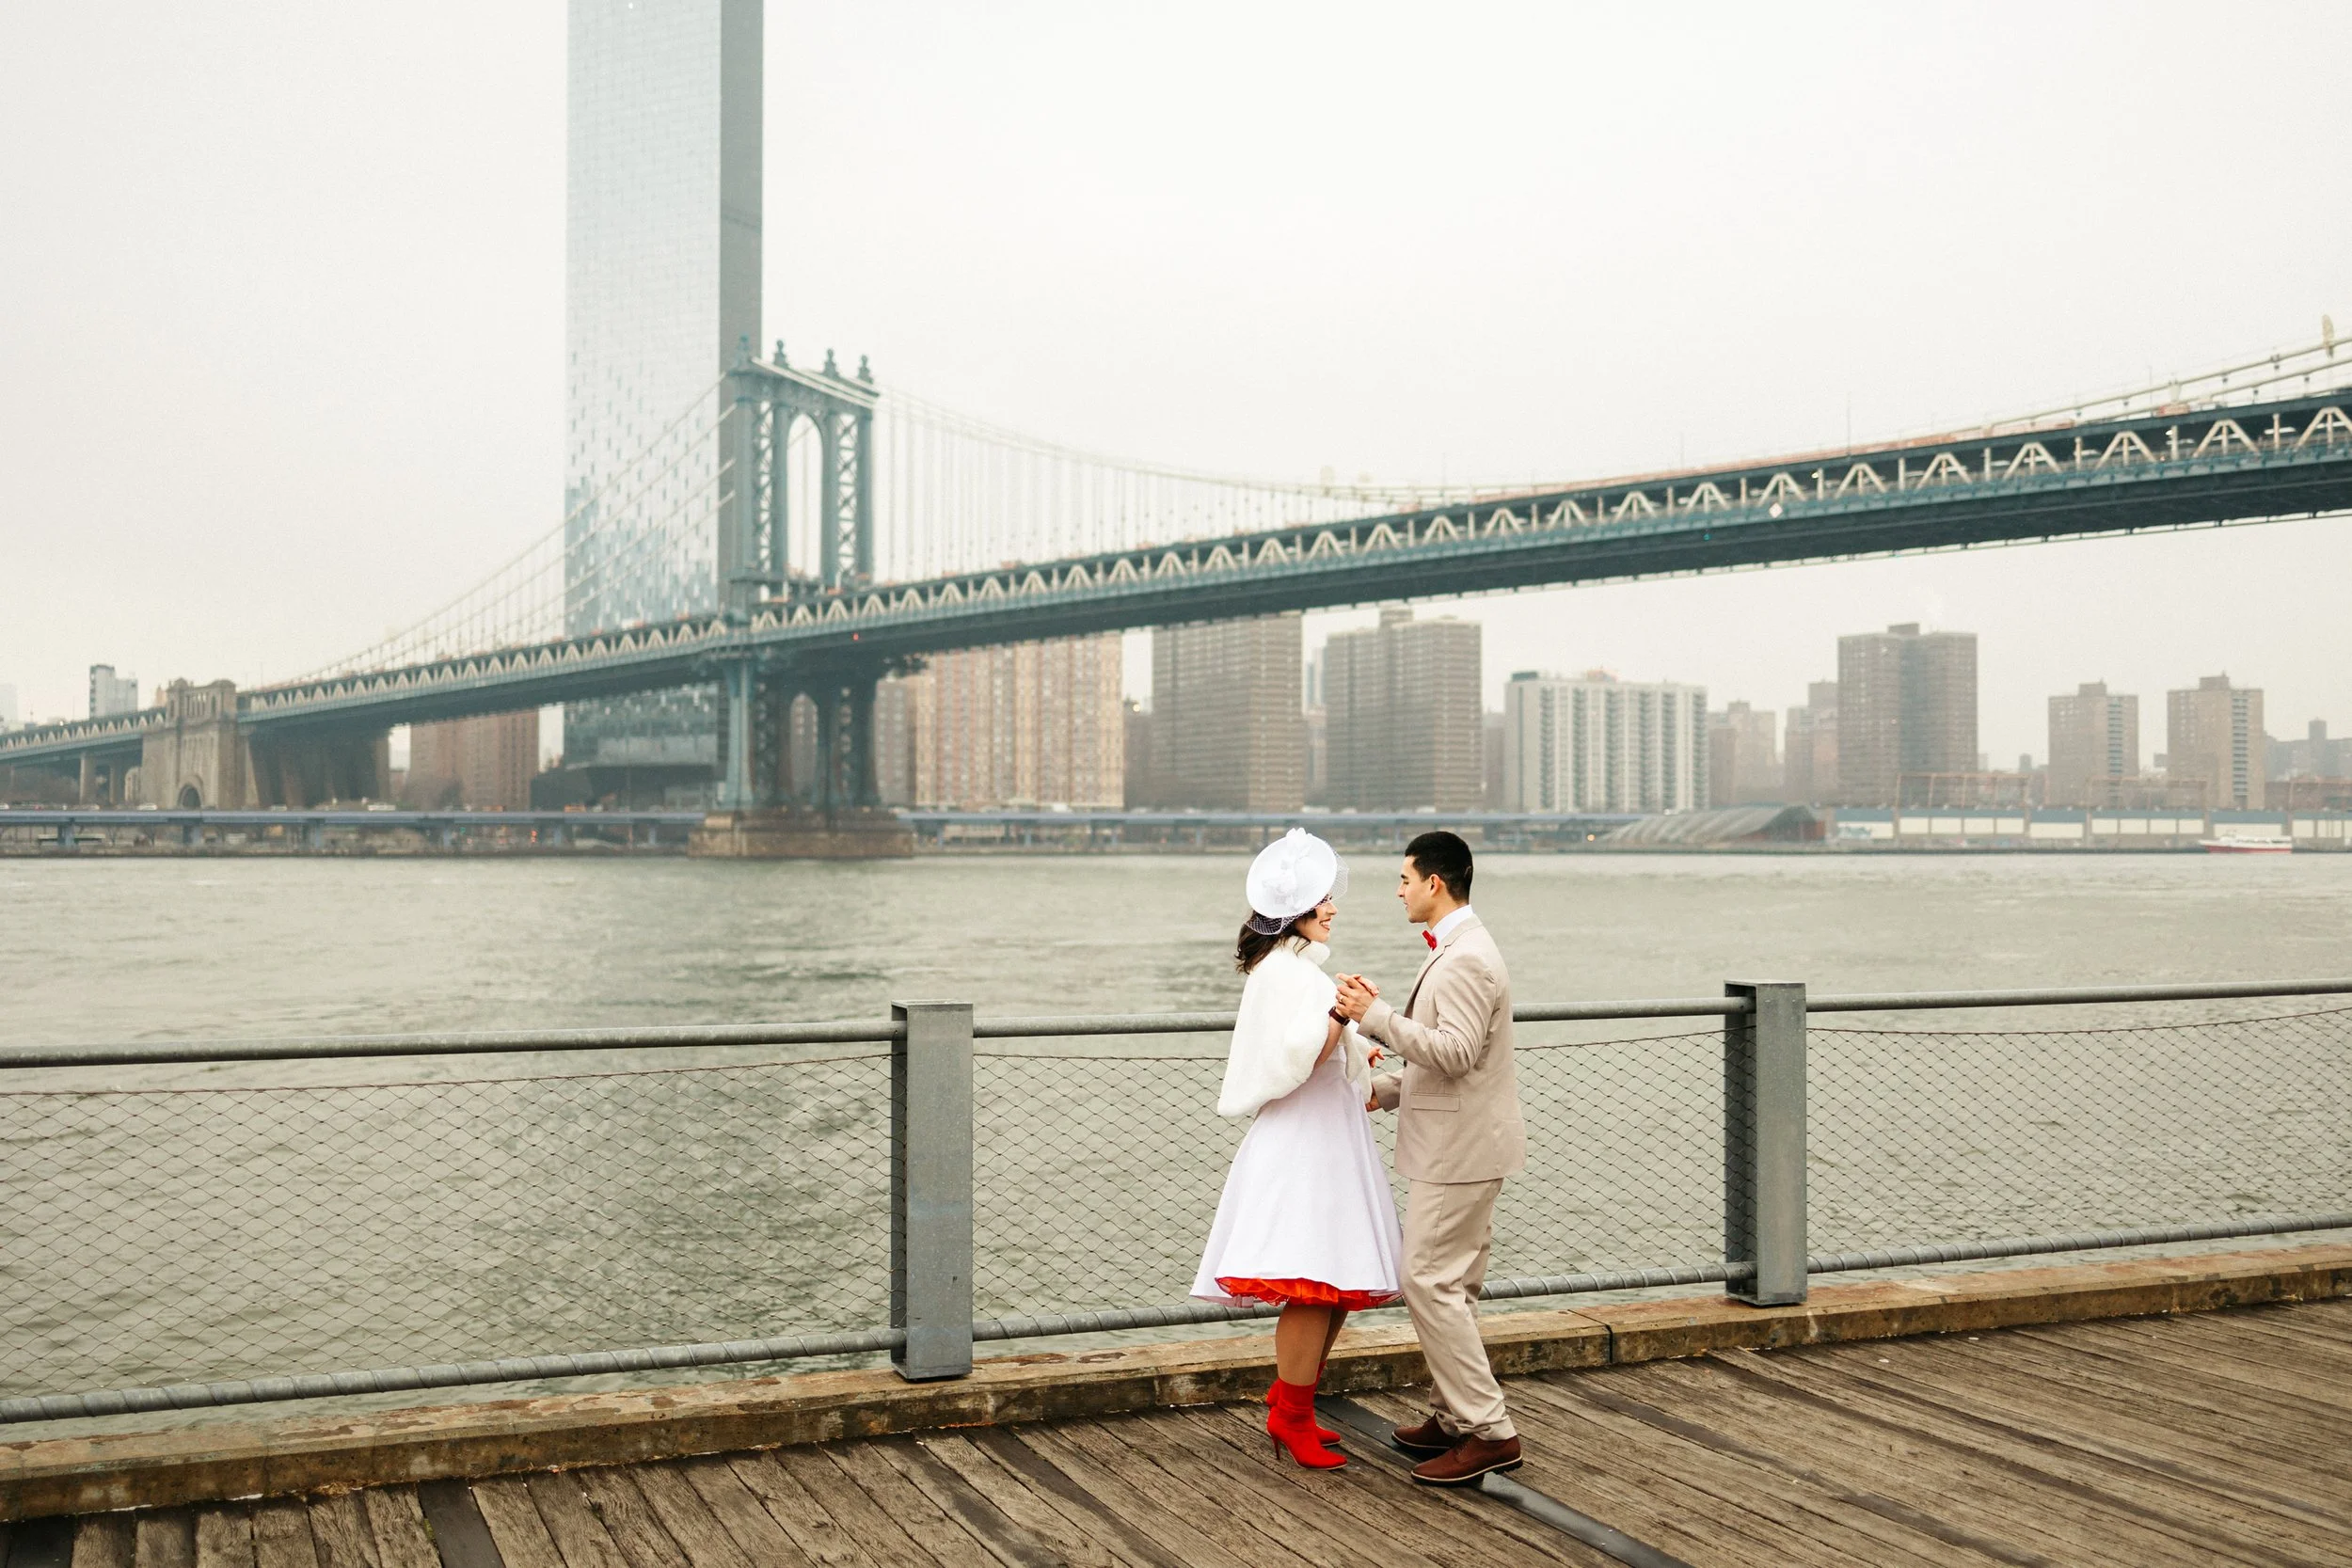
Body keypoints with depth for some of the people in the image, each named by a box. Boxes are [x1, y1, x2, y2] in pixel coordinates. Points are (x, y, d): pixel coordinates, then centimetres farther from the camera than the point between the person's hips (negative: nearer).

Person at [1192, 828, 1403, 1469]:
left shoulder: (1299, 968, 19)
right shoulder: (1283, 970, -14)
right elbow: (1295, 1061, -23)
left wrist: (1350, 1056, 39)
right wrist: (1340, 1016, -28)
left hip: (1329, 1144, 11)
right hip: (1301, 1145, -11)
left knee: (1337, 1289, 10)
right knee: (1315, 1287, -11)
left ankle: (1288, 1405, 20)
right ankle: (1292, 1421, -1)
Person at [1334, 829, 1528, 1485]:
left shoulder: (1463, 960, -19)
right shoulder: (1455, 950, 16)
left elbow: (1455, 1053, -27)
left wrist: (1378, 1014, -23)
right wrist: (1386, 1089, 17)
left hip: (1459, 1150, -11)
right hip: (1458, 1145, 11)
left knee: (1431, 1282, -9)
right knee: (1450, 1284, 15)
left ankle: (1488, 1431, -6)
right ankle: (1453, 1416, 23)